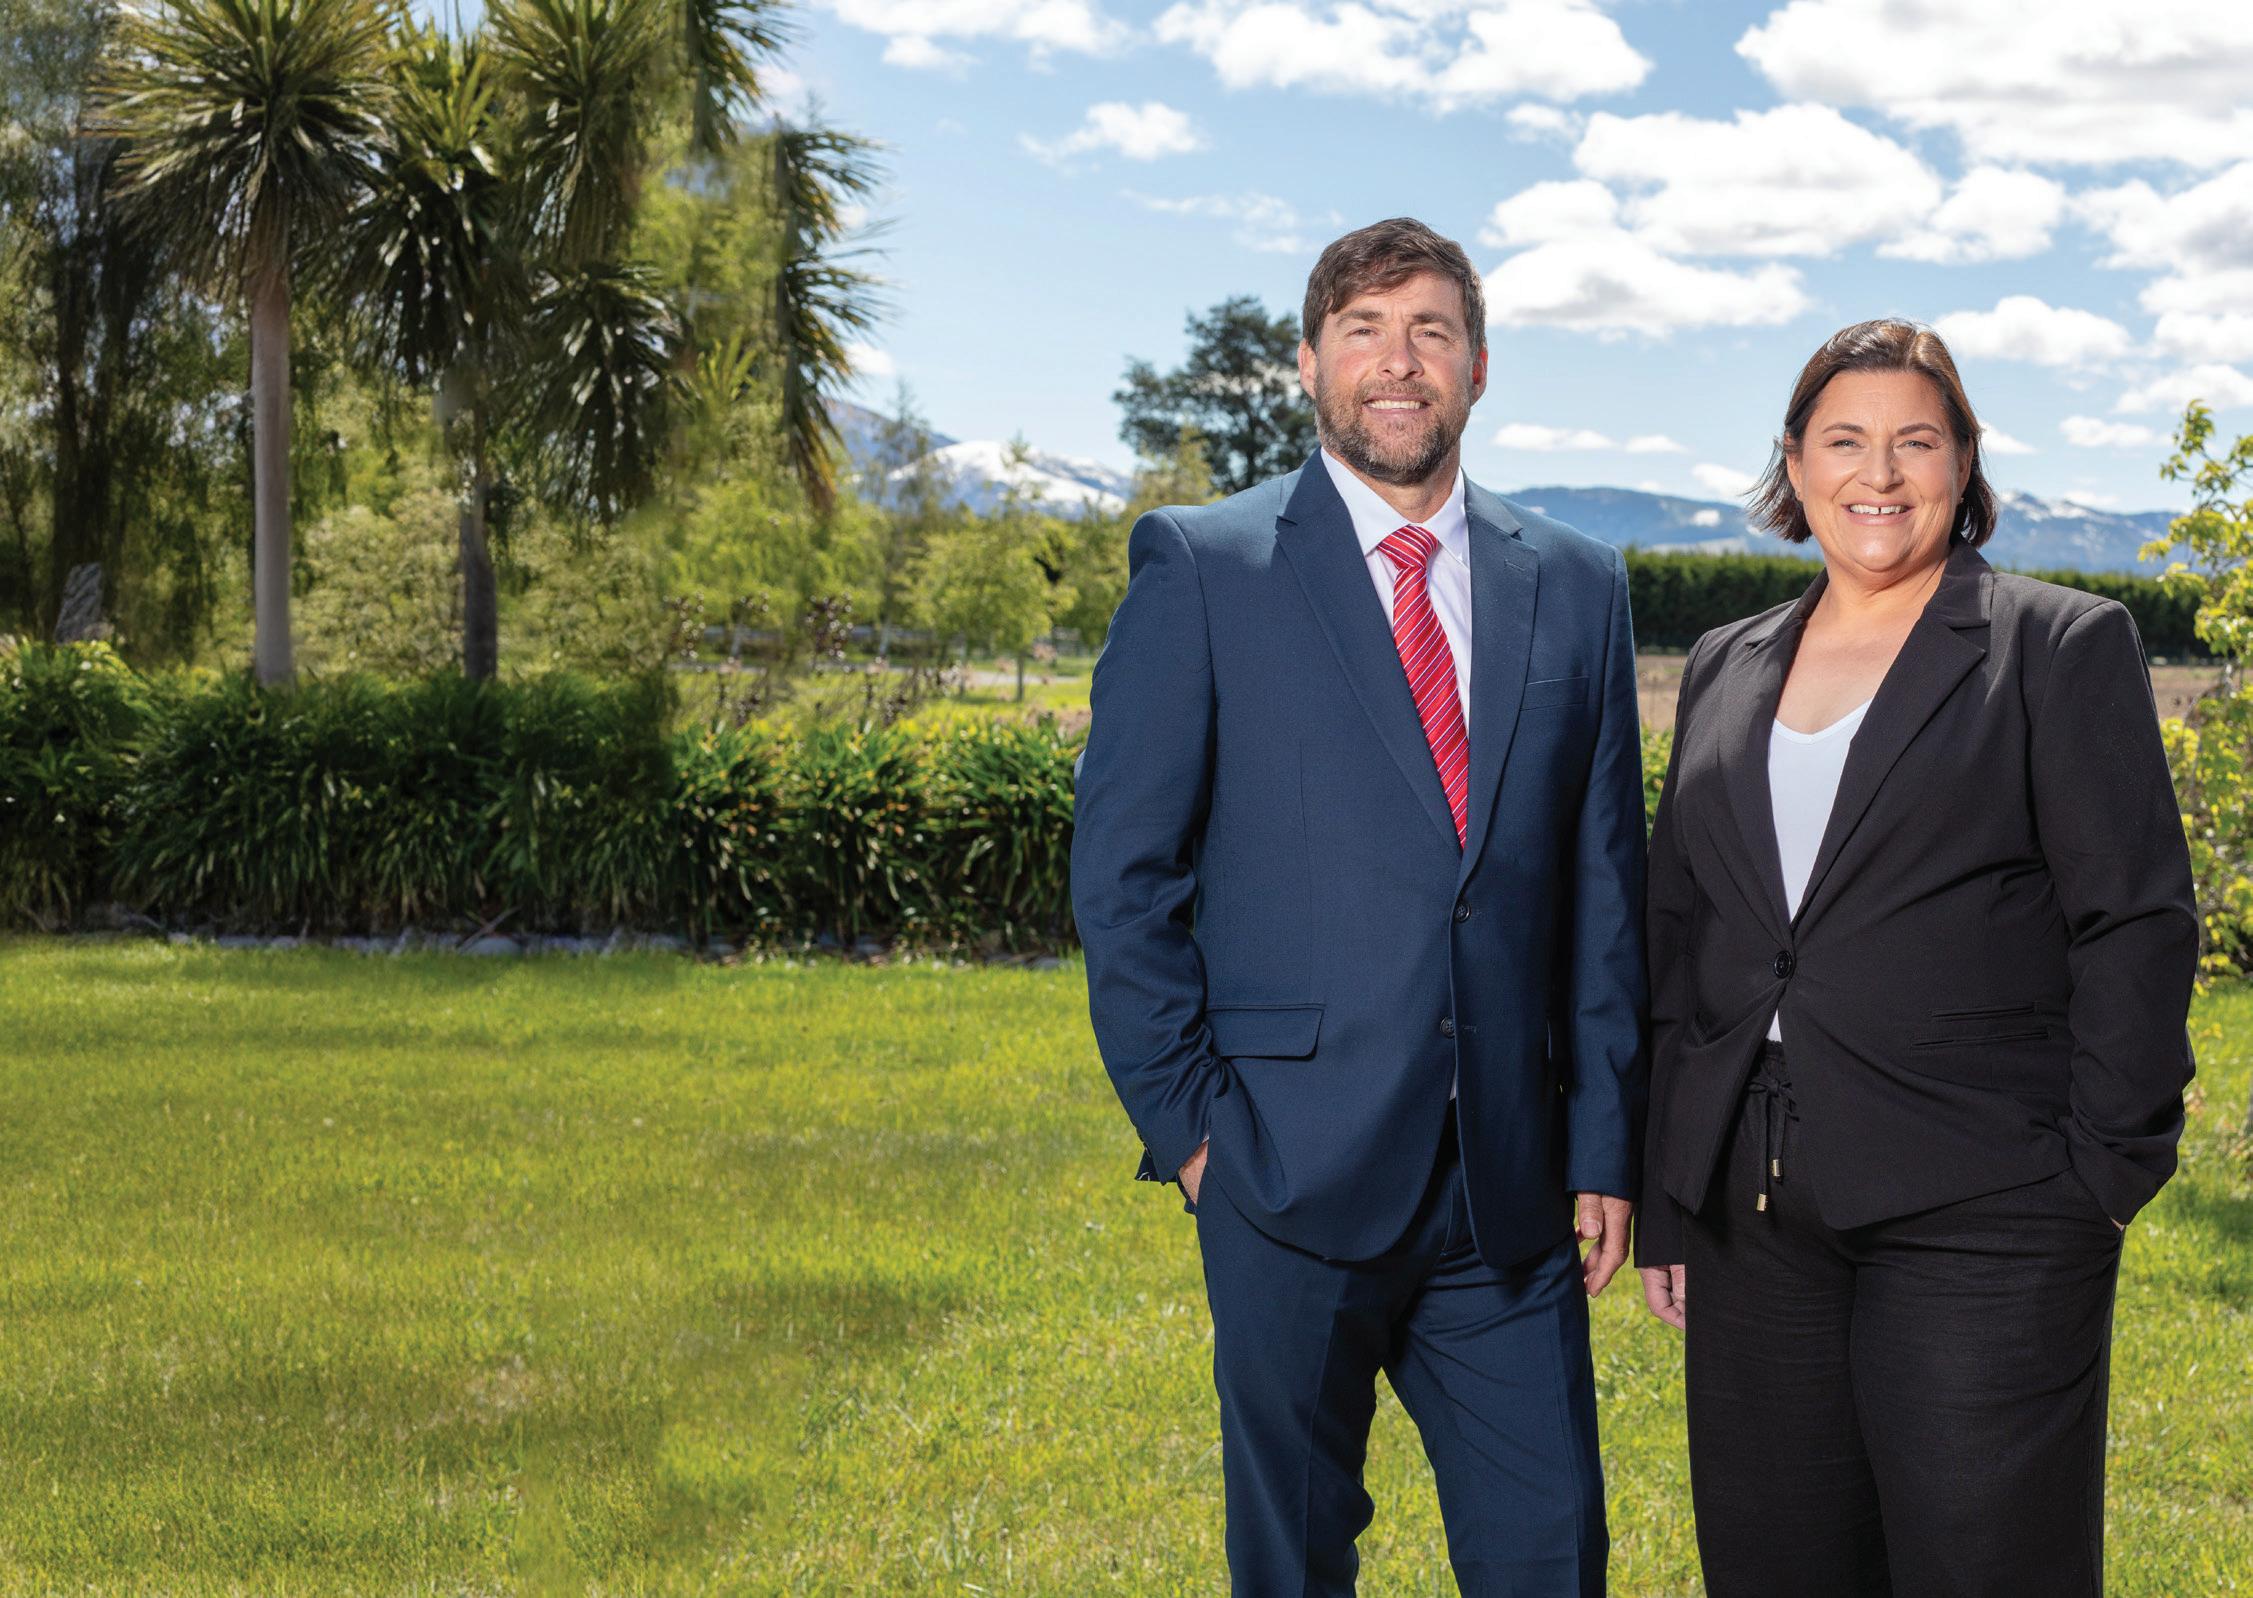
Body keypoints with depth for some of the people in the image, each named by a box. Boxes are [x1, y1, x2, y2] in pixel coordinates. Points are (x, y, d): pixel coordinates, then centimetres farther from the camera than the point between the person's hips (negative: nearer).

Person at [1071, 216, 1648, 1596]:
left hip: (1509, 1181, 3)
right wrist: (1184, 1120, -6)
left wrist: (1606, 1144, 6)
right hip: (1295, 1169, -3)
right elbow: (1123, 870, -1)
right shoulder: (1200, 567, -1)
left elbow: (1603, 886, 11)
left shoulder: (1575, 588, 9)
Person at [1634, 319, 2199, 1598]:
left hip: (1979, 1219, -5)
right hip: (1755, 1215, 5)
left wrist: (2102, 1173, -10)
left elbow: (2139, 925, -4)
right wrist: (1666, 1201, 13)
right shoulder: (1726, 669, 15)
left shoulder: (2064, 647, 0)